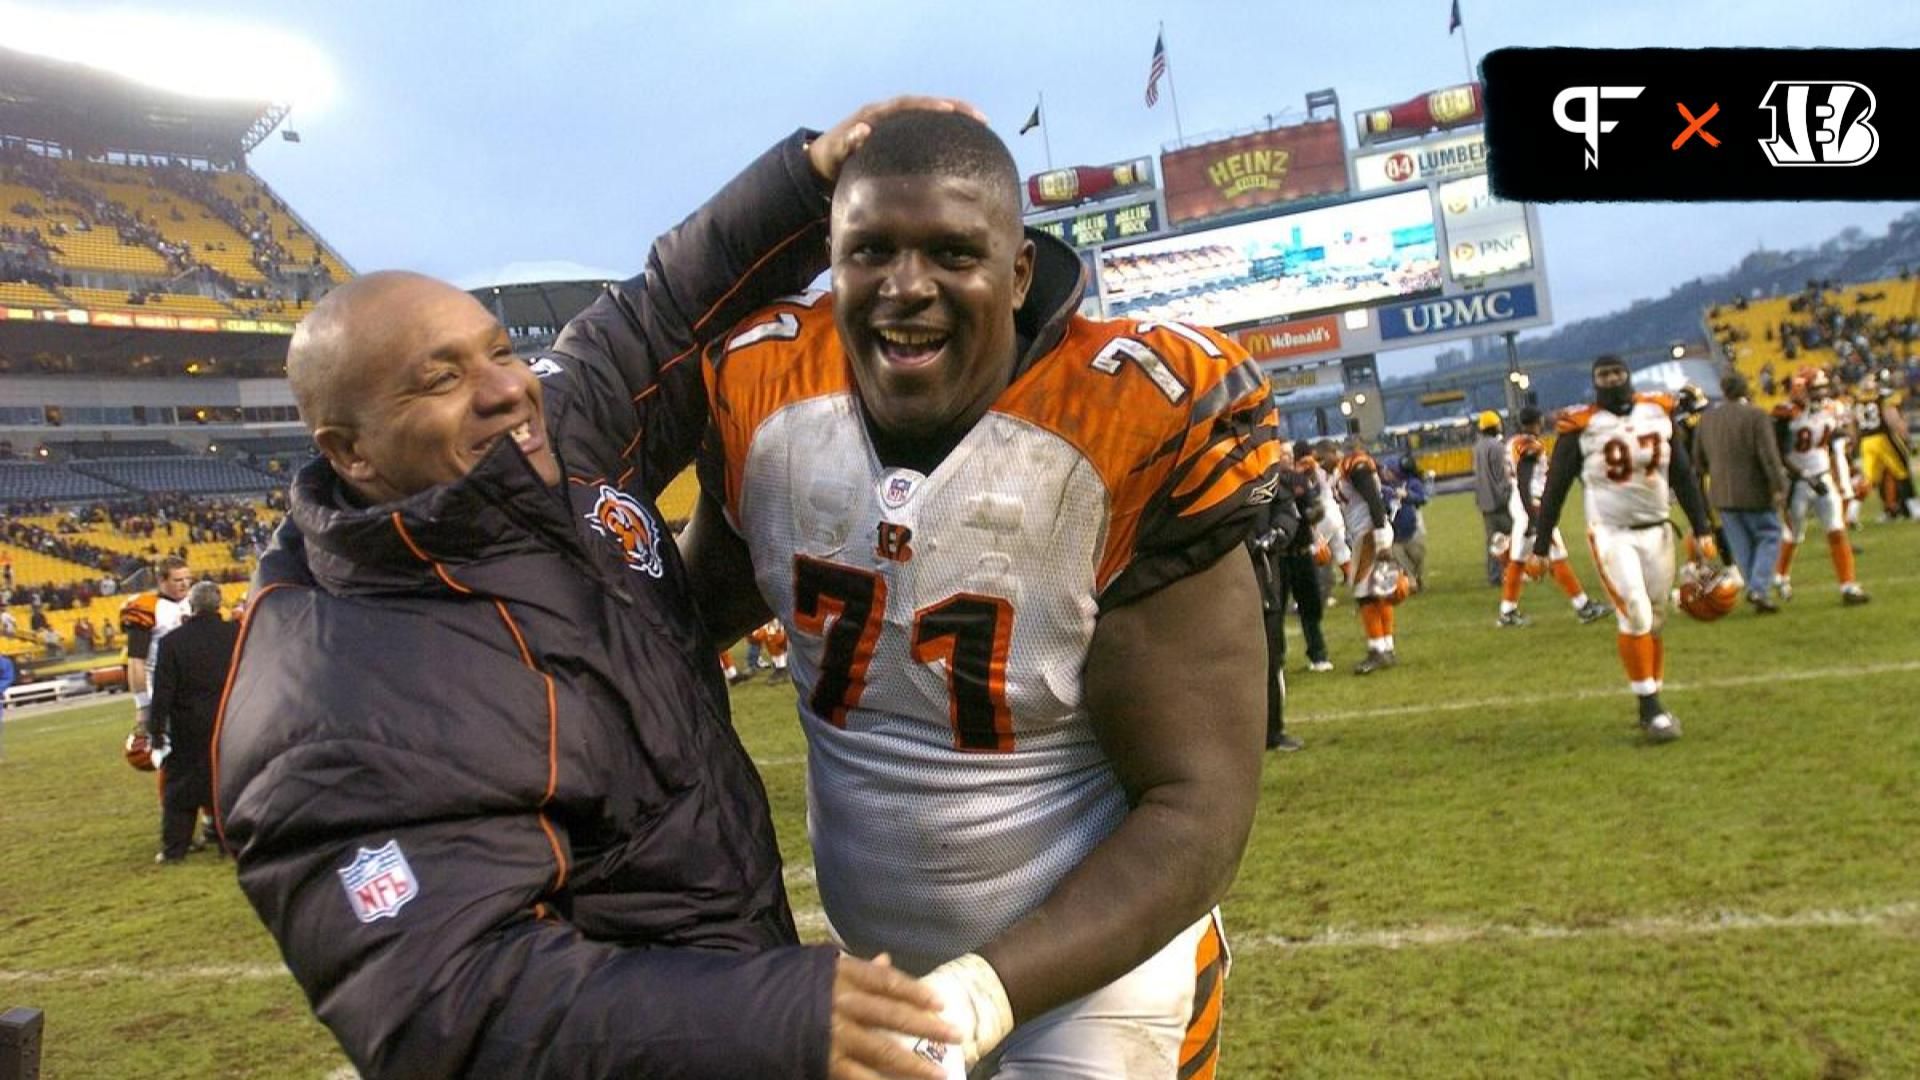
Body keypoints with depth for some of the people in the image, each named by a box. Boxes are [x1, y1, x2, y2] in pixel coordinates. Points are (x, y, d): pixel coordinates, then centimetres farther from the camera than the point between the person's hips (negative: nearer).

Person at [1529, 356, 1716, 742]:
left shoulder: (1658, 412, 4)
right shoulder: (1581, 426, -7)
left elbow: (1683, 474, 10)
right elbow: (1555, 490, -4)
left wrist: (1701, 529, 7)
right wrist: (1540, 548, -4)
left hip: (1656, 532, 4)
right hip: (1611, 534, -4)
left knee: (1655, 620, 8)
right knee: (1635, 614, -14)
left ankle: (1651, 707, 19)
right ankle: (1651, 708, -5)